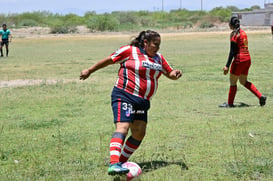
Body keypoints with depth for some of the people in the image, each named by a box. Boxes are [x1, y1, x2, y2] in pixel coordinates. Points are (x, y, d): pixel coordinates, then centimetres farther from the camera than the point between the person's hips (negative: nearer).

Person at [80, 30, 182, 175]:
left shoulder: (158, 58, 16)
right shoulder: (130, 51, -4)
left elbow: (169, 73, 25)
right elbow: (109, 60, 3)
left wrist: (175, 74, 0)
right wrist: (90, 71, 10)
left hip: (142, 101, 8)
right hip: (124, 96, -8)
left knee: (139, 134, 2)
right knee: (122, 128, -22)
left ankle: (122, 162, 14)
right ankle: (113, 164, -35)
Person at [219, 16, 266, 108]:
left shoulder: (234, 34, -11)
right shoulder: (243, 32, 13)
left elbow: (232, 51, -16)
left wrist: (227, 66, -16)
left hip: (239, 59, -8)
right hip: (247, 59, 8)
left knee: (232, 81, 4)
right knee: (243, 81, 17)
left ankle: (230, 103, 12)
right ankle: (260, 96, 8)